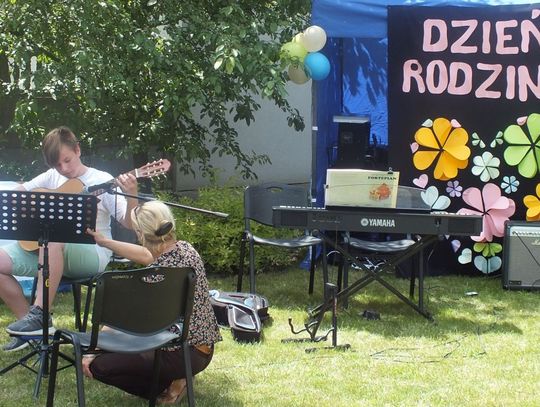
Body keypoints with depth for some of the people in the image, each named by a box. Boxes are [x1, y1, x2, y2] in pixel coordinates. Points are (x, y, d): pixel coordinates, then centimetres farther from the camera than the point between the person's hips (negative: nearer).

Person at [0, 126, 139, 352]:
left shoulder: (102, 181, -3)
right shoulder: (52, 177, 10)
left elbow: (129, 223, -10)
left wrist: (131, 196, -31)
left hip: (92, 254, -6)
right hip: (46, 251, 6)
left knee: (51, 235, -38)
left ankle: (40, 314, -34)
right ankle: (30, 322, -1)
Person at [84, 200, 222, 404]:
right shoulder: (185, 248, -4)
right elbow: (147, 256, 14)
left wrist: (91, 353, -8)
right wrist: (104, 241, 19)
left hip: (184, 357, -9)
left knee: (97, 365, -4)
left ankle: (167, 386, 2)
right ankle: (174, 378, 16)